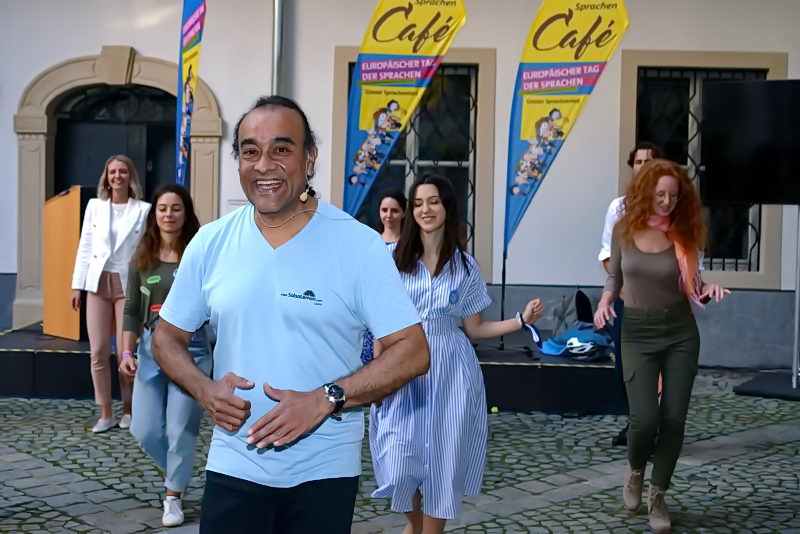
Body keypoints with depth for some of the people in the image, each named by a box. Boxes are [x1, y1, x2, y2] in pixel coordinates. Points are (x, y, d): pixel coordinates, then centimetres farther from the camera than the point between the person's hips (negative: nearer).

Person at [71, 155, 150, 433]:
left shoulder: (143, 210, 1)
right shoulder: (95, 206, 8)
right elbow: (85, 247, 9)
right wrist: (77, 285, 5)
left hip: (128, 284, -2)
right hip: (98, 283, 2)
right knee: (98, 351, 1)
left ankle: (128, 409, 18)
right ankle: (105, 413, 12)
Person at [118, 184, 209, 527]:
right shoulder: (142, 257, 4)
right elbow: (132, 308, 7)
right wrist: (126, 352, 1)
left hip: (190, 347, -3)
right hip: (151, 346, 4)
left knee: (180, 429, 2)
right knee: (144, 431, 6)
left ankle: (174, 496, 22)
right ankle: (177, 472, 35)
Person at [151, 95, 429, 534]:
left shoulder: (358, 245, -10)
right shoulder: (210, 243, 0)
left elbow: (412, 351, -10)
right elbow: (167, 336, 10)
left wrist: (324, 400, -21)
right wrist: (204, 389, -10)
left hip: (324, 474, -2)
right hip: (232, 469, 2)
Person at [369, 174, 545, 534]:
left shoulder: (465, 265, 5)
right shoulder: (392, 257, 0)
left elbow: (474, 329, 8)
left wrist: (522, 320, -4)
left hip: (449, 372, 1)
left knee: (442, 460, 3)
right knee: (401, 462, -1)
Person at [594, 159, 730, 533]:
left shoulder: (683, 234, -4)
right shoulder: (625, 230, -2)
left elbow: (690, 286, 2)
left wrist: (707, 290, -19)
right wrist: (605, 300, -7)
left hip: (681, 332, 1)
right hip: (638, 332, -1)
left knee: (673, 418, 1)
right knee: (645, 418, -10)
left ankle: (658, 495, 22)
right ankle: (635, 472, 24)